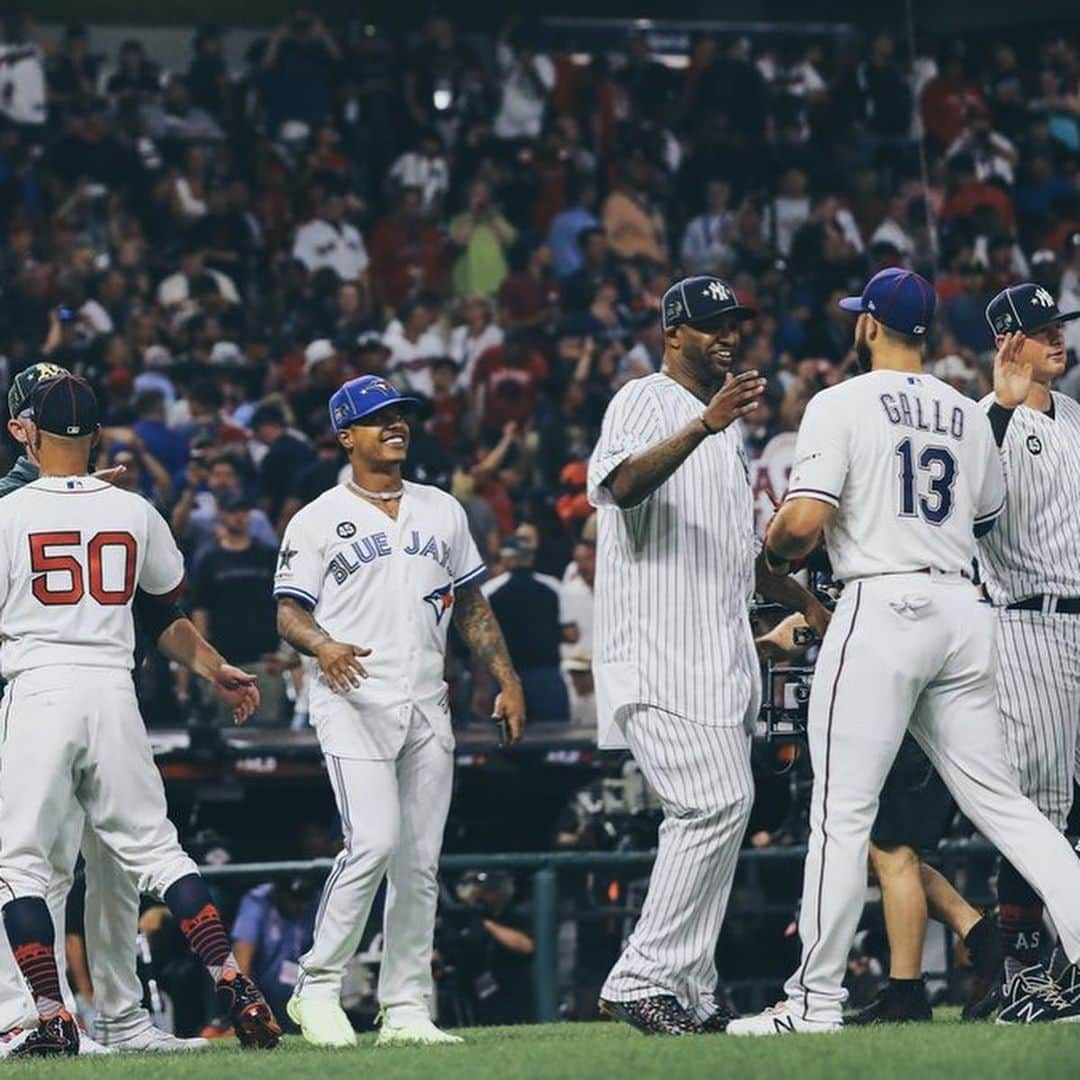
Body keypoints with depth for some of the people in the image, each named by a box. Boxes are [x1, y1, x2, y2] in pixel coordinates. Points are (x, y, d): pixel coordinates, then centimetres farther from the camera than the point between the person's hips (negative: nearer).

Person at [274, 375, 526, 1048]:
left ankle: (407, 1009, 7)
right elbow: (290, 611, -1)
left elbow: (471, 606, 21)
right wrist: (324, 645, -22)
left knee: (420, 860, 2)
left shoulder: (443, 511, 17)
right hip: (354, 702, -5)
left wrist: (507, 680, 11)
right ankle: (318, 988, -6)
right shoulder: (319, 520, 3)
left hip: (426, 707, 5)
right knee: (374, 842, -19)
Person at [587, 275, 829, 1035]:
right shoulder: (645, 402, -5)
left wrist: (799, 598, 23)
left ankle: (691, 997, 11)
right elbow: (620, 485, -27)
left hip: (720, 655, 9)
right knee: (719, 803, -19)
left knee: (715, 817, 7)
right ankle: (644, 978, -17)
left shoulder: (725, 424, 23)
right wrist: (705, 426, -37)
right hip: (659, 652, -9)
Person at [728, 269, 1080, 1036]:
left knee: (843, 807, -2)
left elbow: (804, 521, -14)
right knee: (997, 800, 9)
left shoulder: (842, 404, -4)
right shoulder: (967, 413, 13)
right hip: (962, 609, 6)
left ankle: (818, 996, -1)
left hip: (883, 607, -6)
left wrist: (775, 552, 8)